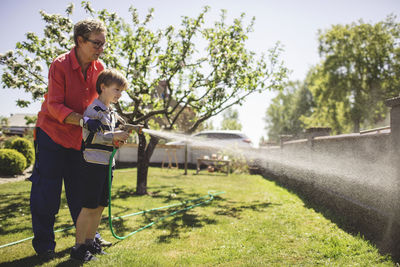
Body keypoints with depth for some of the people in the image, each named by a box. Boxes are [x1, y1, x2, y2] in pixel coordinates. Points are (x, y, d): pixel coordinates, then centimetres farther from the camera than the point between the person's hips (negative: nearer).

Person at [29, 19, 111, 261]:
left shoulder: (100, 68, -2)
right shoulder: (60, 65, -17)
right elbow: (55, 106, -22)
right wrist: (83, 120, -36)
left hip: (80, 139, 4)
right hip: (52, 134, -4)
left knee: (81, 191, 9)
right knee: (47, 191, -2)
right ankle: (44, 243, 12)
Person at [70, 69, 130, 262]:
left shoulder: (112, 114, 17)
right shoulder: (94, 109, -10)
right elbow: (88, 136, -19)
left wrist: (117, 141, 6)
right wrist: (112, 136, -20)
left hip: (107, 164, 9)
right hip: (94, 164, -9)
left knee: (100, 205, 12)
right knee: (89, 206, -5)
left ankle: (90, 241, 25)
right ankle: (79, 246, 6)